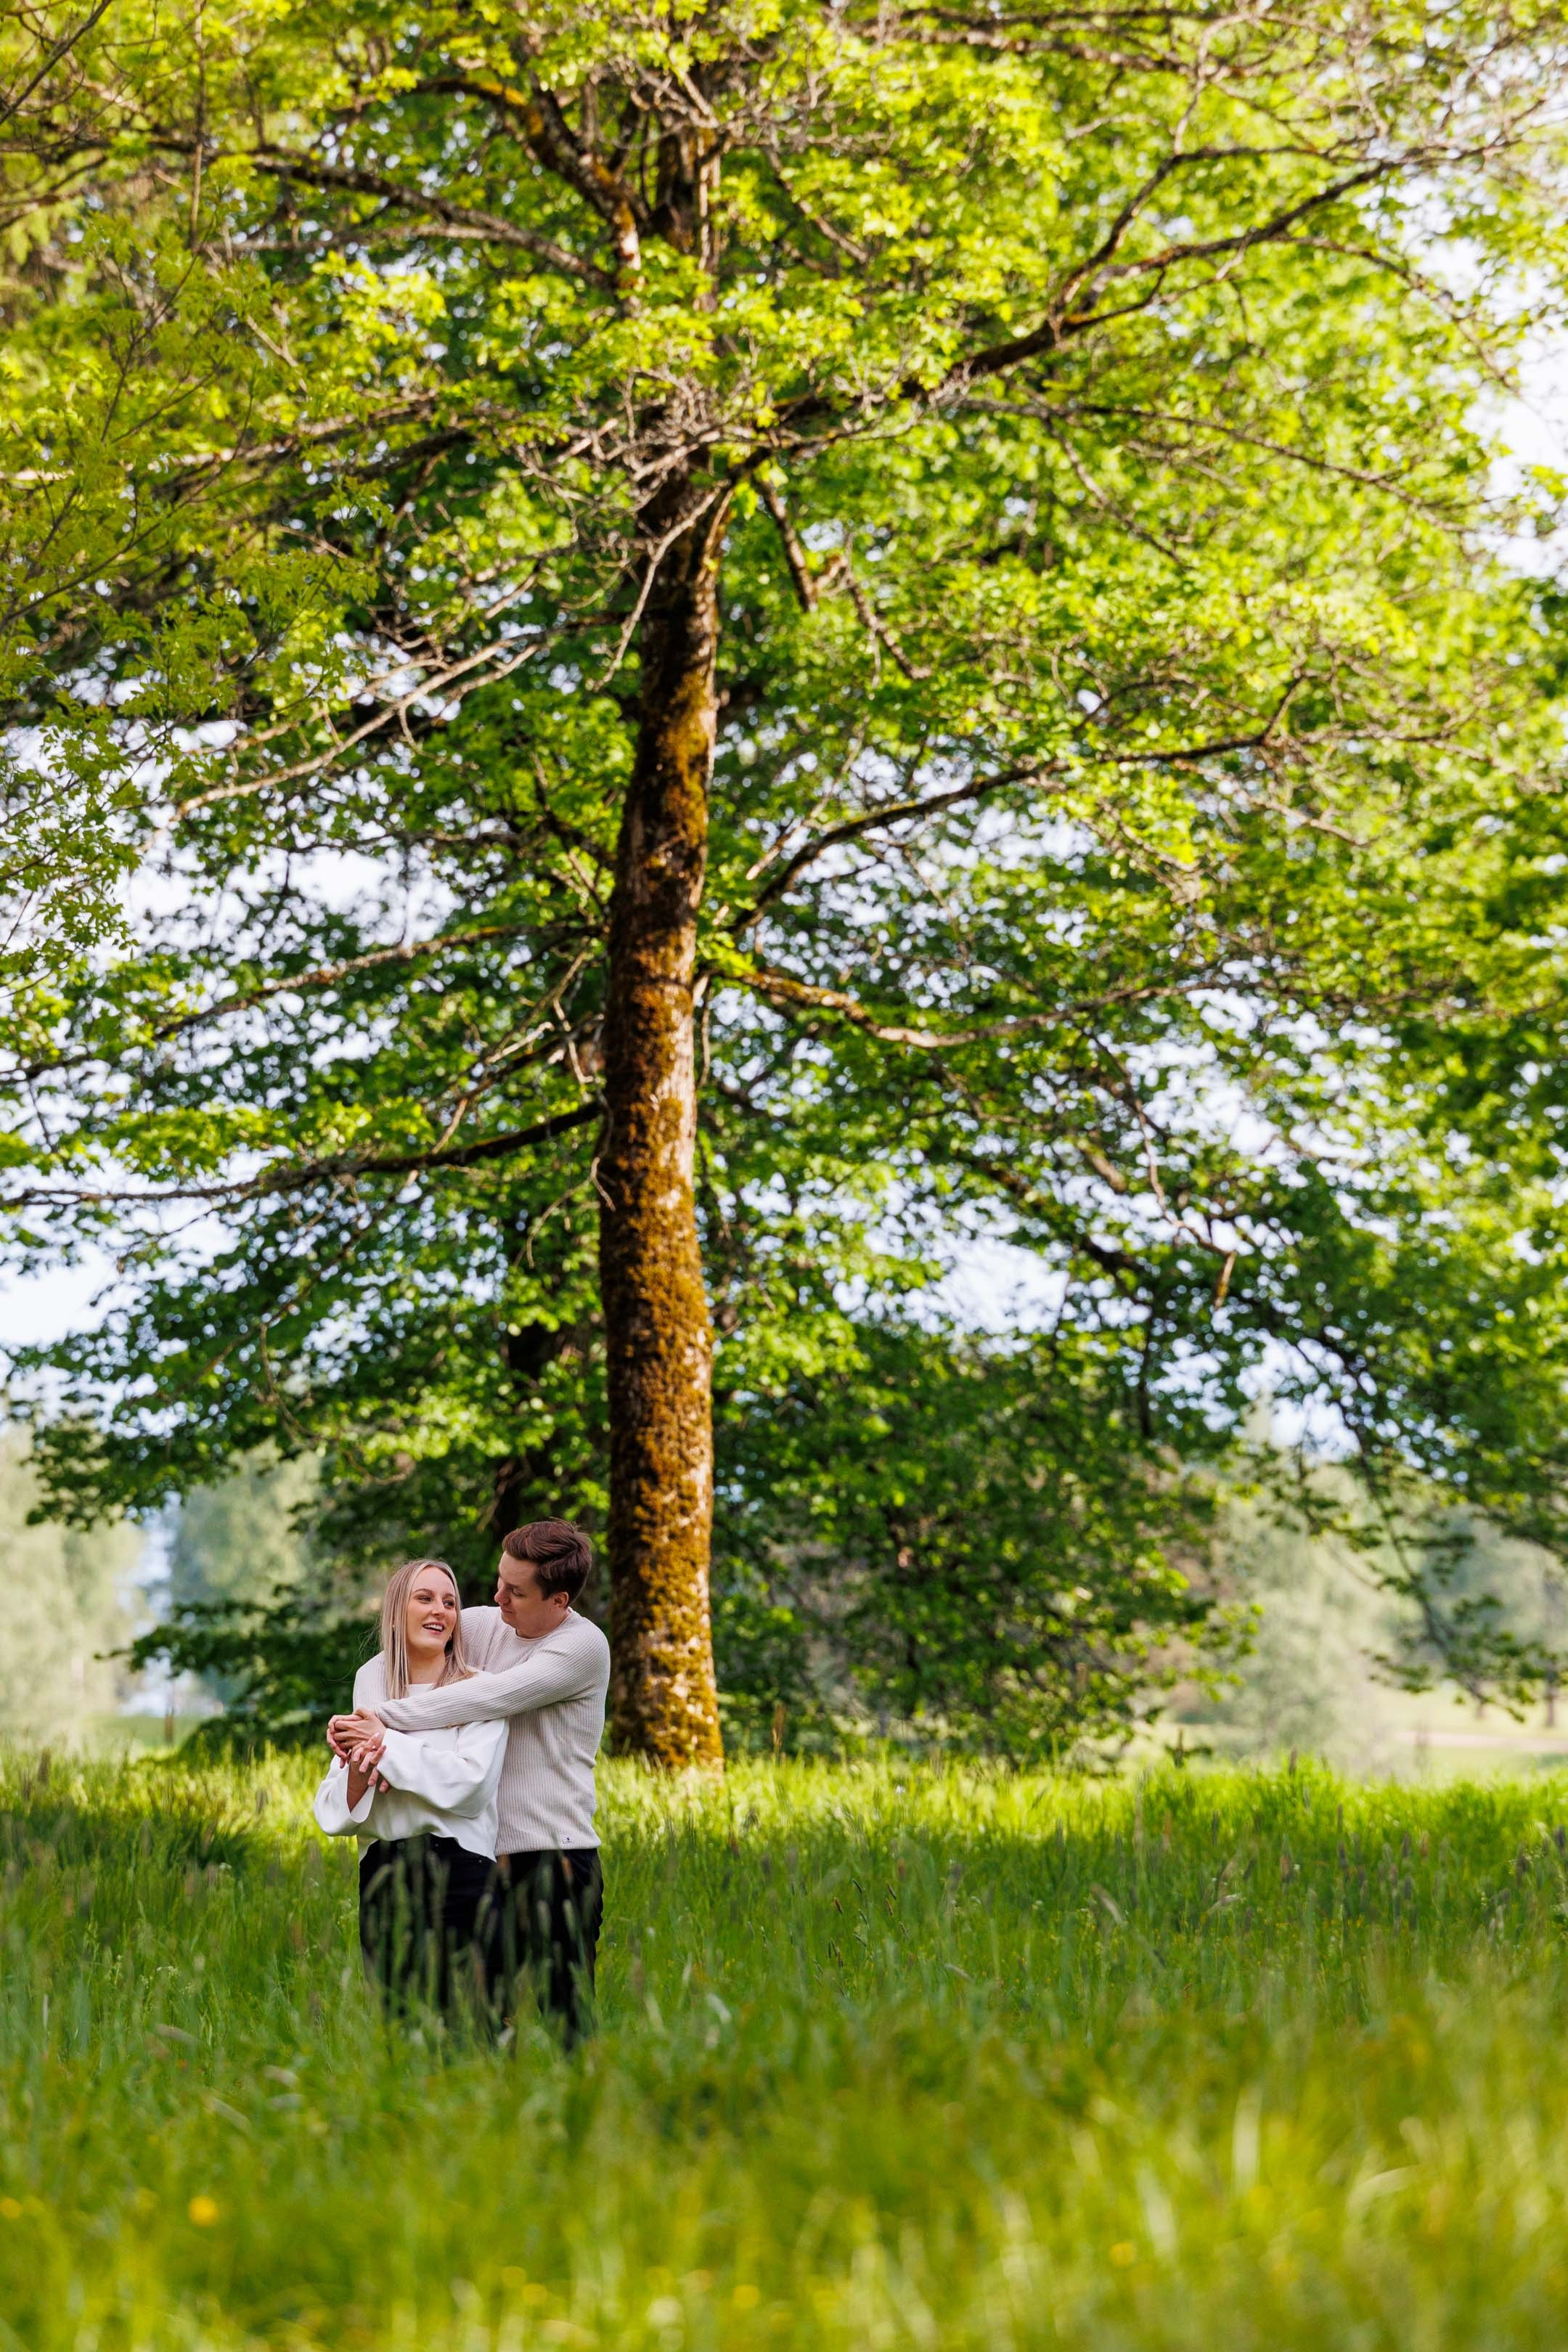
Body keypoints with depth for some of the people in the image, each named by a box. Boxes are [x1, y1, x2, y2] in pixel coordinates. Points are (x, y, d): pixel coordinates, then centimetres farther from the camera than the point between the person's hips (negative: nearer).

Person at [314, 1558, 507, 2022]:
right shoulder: (371, 1691, 15)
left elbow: (469, 1782, -13)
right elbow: (333, 1812, 10)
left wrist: (385, 1743, -8)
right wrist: (359, 1768, -10)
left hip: (456, 1867, -4)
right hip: (382, 1877, 4)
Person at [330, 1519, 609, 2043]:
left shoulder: (584, 1646, -9)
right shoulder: (479, 1626, 9)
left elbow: (490, 1699, -17)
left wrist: (382, 1716, -14)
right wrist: (375, 1731, -12)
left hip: (556, 1856, -5)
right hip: (486, 1853, 5)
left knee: (567, 2015, -7)